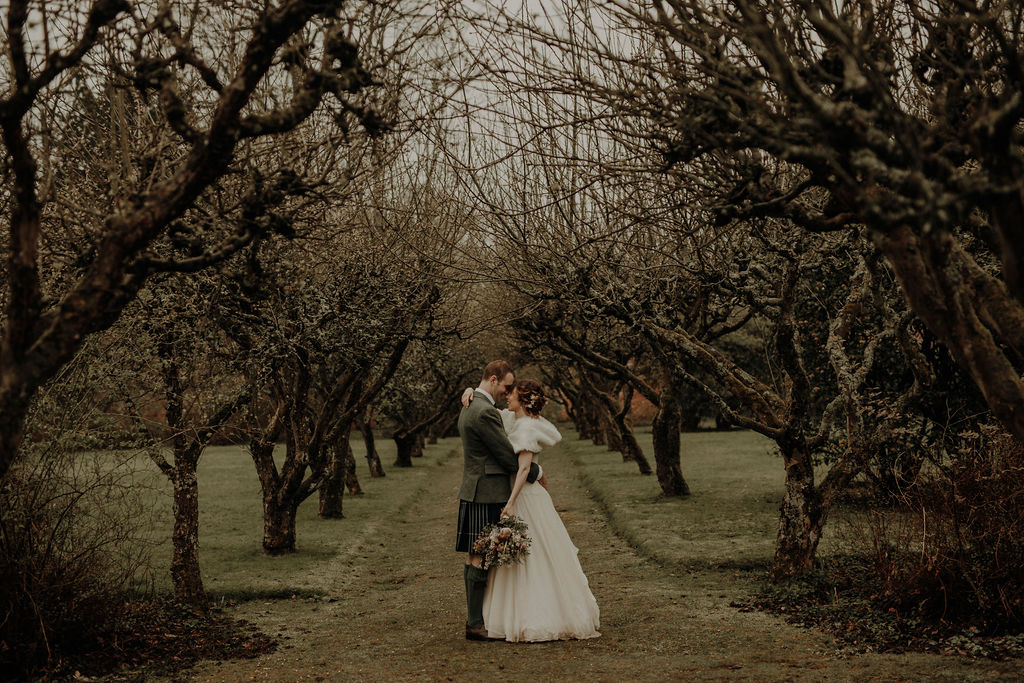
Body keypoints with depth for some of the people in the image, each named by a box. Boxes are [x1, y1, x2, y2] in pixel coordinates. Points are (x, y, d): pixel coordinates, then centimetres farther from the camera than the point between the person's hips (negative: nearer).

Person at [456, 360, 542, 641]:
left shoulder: (469, 408, 16)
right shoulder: (485, 412, -18)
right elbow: (508, 456, -14)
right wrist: (535, 471, -1)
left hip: (474, 493, 11)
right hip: (487, 494, -11)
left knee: (475, 559, 12)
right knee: (480, 560, -7)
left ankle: (475, 618, 18)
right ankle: (475, 625, -4)